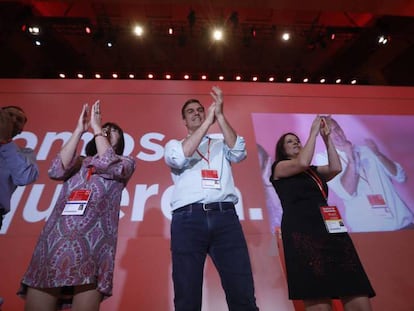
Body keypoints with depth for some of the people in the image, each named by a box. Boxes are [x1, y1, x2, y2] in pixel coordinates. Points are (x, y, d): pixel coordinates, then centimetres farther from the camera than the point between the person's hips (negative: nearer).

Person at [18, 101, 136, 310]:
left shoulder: (126, 162, 15)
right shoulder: (79, 163, 22)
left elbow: (109, 166, -7)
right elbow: (56, 171, 2)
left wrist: (96, 127, 3)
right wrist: (79, 130, 6)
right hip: (53, 243, 3)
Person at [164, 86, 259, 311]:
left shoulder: (221, 142, 22)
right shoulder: (174, 144, 18)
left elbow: (239, 153, 1)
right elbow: (180, 158, -6)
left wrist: (220, 115, -4)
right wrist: (208, 120, -5)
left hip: (225, 216, 1)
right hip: (188, 218, 0)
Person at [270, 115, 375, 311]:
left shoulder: (313, 171, 26)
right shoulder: (278, 167, 10)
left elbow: (335, 168, 7)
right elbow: (302, 163, -9)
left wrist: (327, 138, 11)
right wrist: (313, 132, 1)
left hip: (330, 229, 6)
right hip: (302, 232, -6)